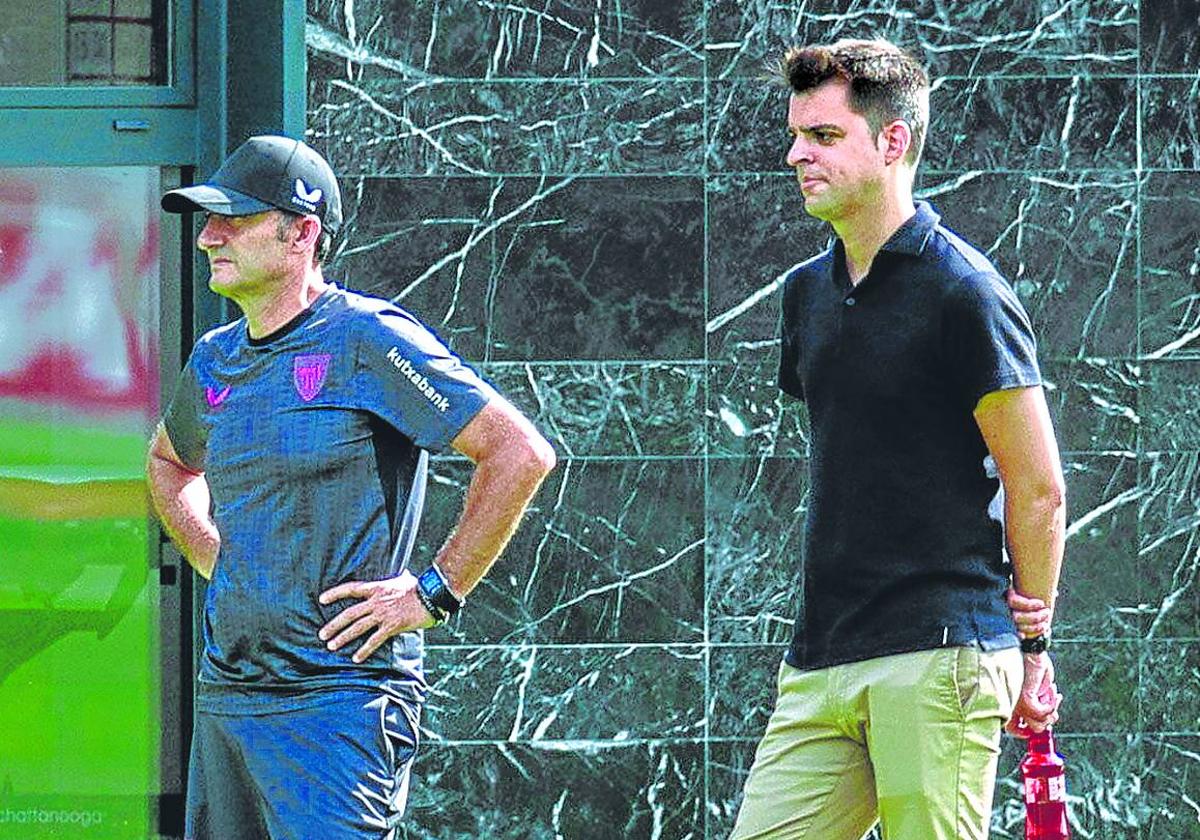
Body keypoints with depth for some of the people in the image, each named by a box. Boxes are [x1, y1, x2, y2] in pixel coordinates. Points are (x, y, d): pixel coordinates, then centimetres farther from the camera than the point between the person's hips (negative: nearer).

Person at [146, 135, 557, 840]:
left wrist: (434, 591, -13)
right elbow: (169, 461, 37)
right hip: (224, 695, 8)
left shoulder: (367, 339, -10)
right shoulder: (216, 361, 13)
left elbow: (521, 453, -15)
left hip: (339, 697, -8)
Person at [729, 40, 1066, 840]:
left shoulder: (962, 291, -8)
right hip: (821, 662, 7)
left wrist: (1032, 644, -2)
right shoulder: (807, 293, 16)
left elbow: (1038, 487, -6)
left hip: (940, 658, -7)